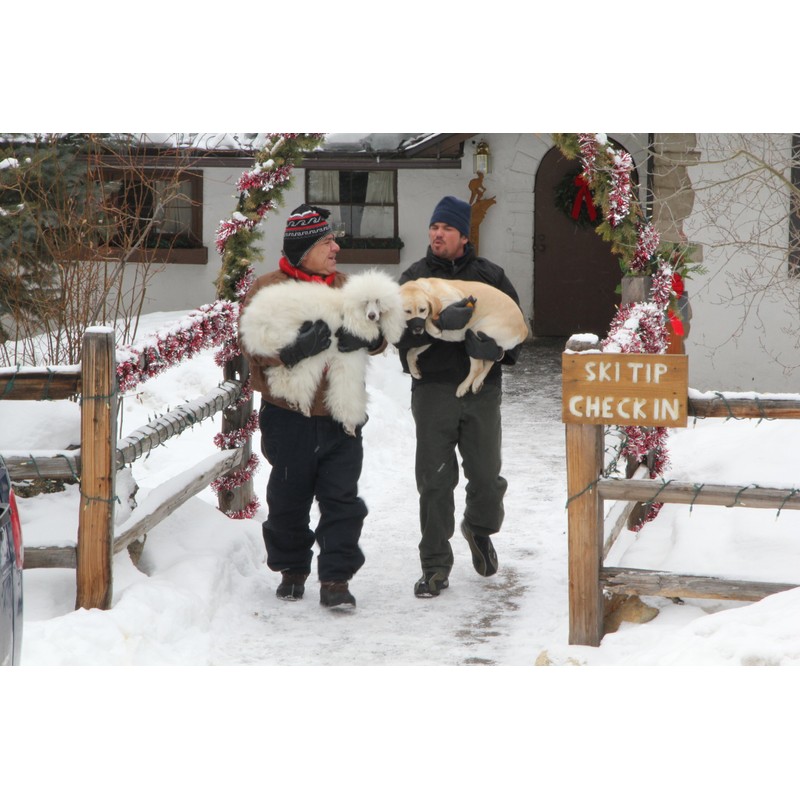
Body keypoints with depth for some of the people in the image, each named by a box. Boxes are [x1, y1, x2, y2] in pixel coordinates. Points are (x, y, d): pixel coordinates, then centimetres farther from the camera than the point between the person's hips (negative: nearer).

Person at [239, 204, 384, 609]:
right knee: (288, 499, 8)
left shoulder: (344, 286, 12)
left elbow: (379, 334, 6)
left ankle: (336, 579, 2)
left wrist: (365, 337, -18)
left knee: (341, 499, -3)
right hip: (289, 416, -3)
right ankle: (291, 569, 26)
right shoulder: (266, 289, -2)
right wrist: (296, 347, -30)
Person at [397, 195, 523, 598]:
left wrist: (497, 346, -15)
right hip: (433, 388, -1)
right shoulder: (414, 277, 5)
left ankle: (480, 528, 38)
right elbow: (401, 332, -9)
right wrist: (440, 321, -26)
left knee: (485, 475, 5)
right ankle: (436, 567, 9)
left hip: (481, 389, 1)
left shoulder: (489, 274, 8)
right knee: (435, 481, 0)